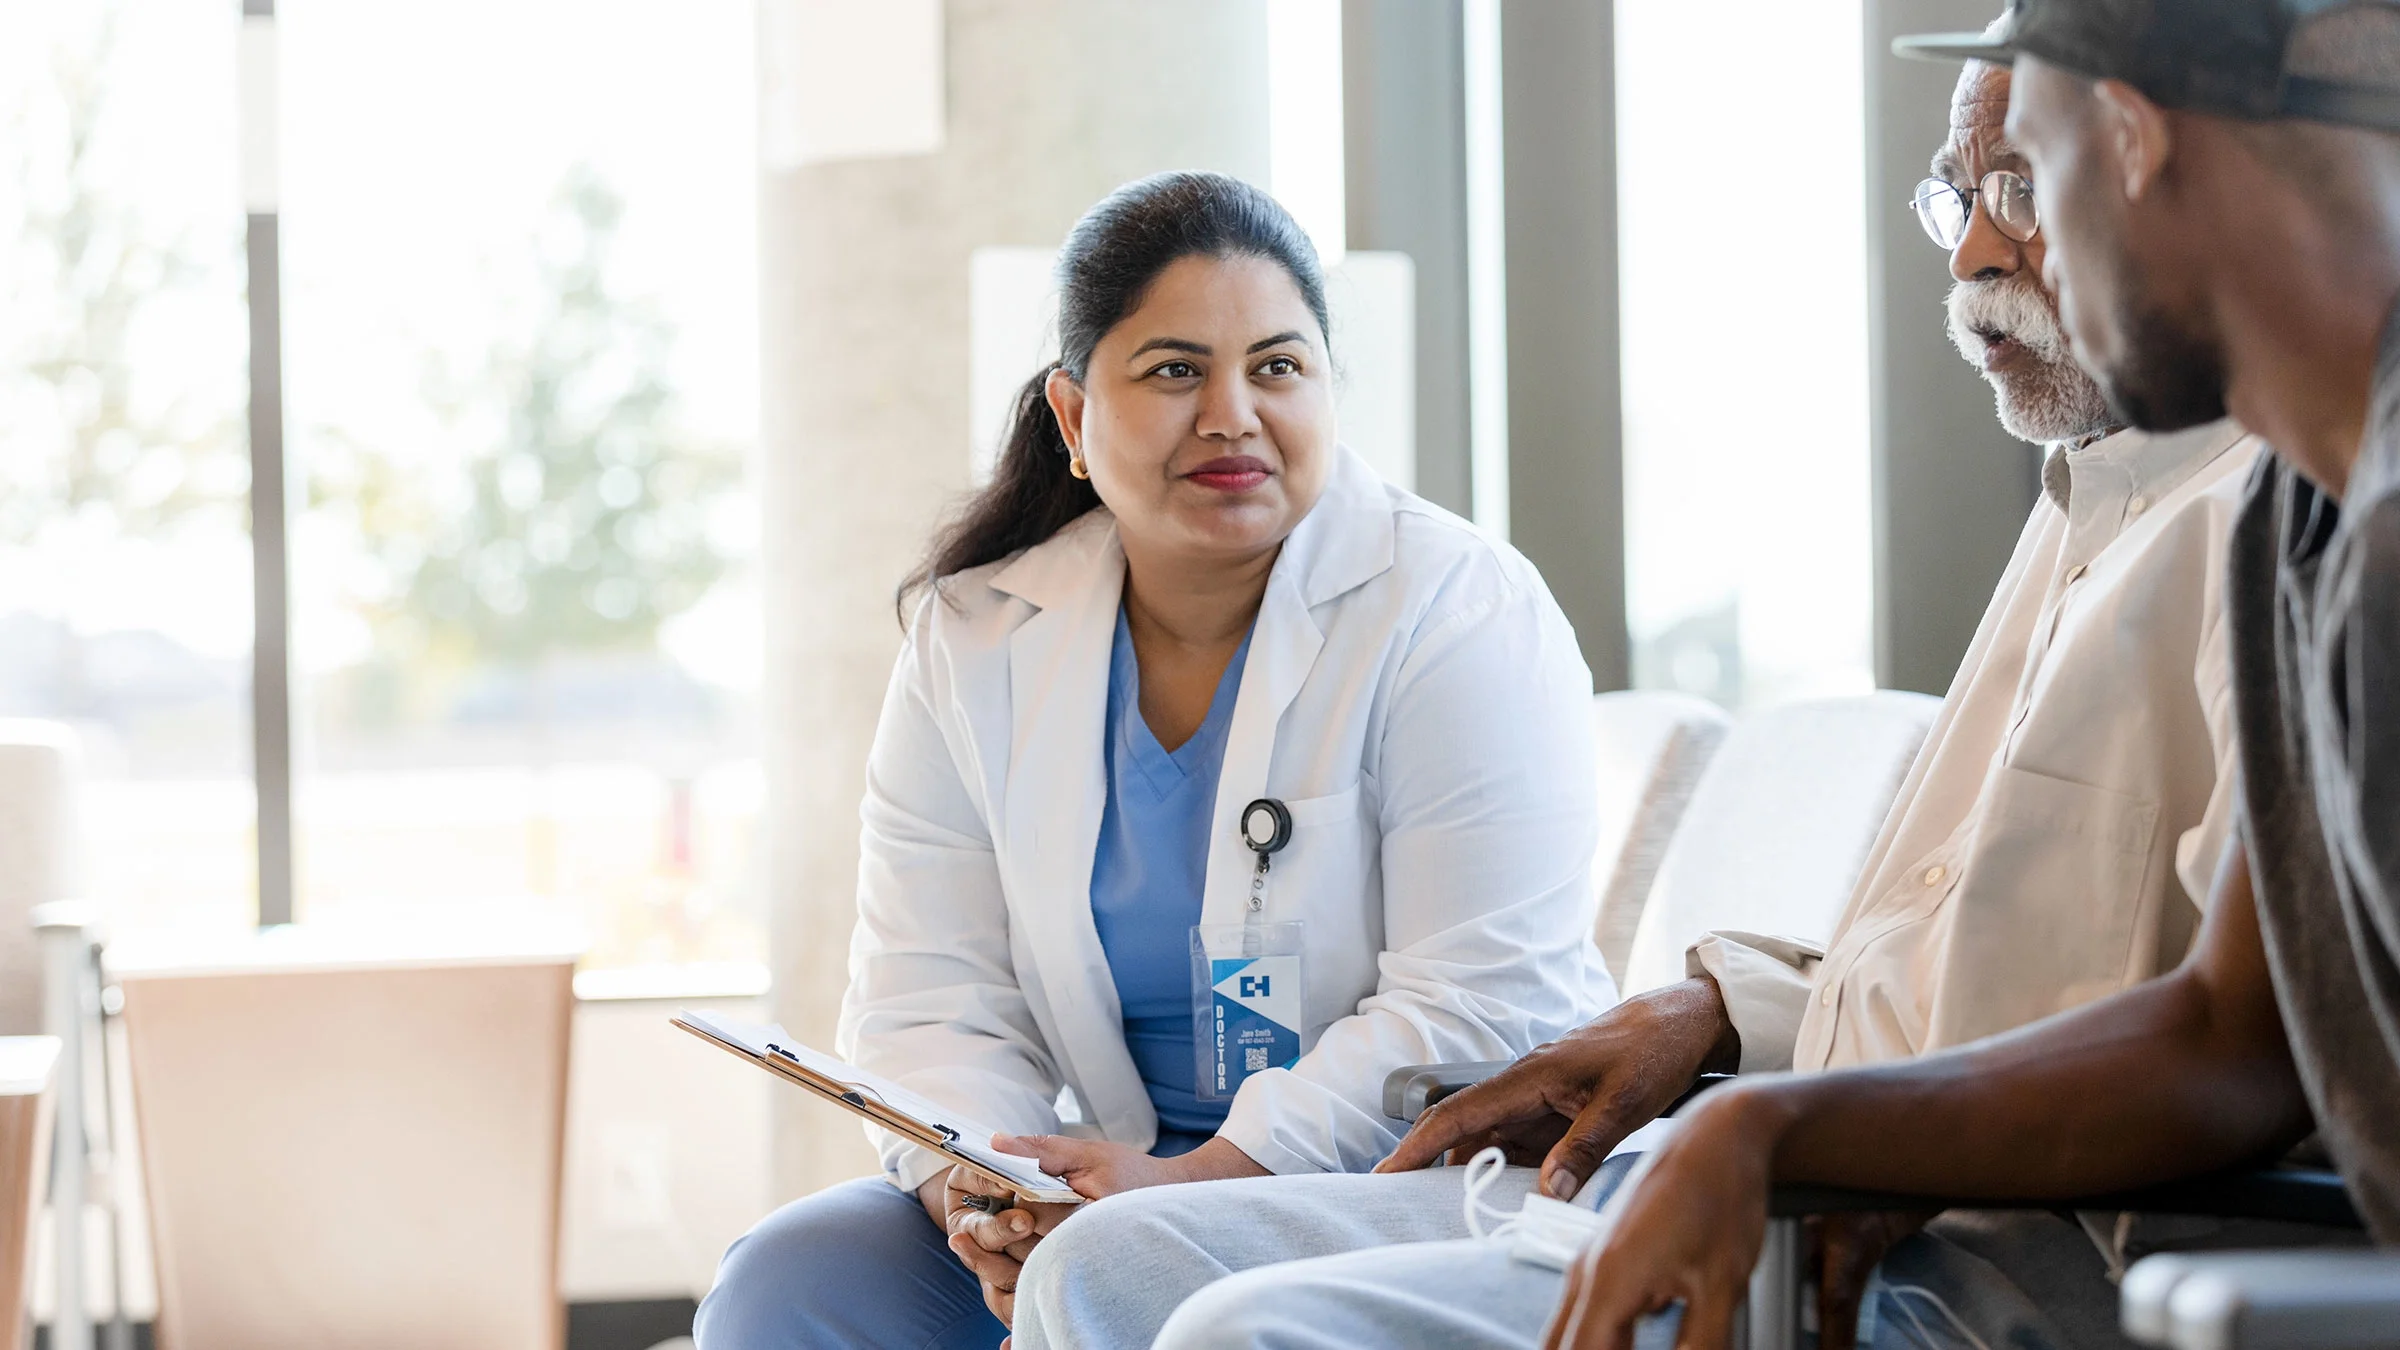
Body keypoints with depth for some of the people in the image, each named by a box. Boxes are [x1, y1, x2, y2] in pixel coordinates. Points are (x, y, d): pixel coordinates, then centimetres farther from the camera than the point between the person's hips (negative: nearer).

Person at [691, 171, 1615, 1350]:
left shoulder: (1457, 611, -9)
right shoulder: (974, 645, 5)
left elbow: (1479, 1009, -16)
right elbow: (932, 1001, 1)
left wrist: (1194, 1187, -25)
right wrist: (983, 1201, -22)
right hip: (1114, 1173, 5)